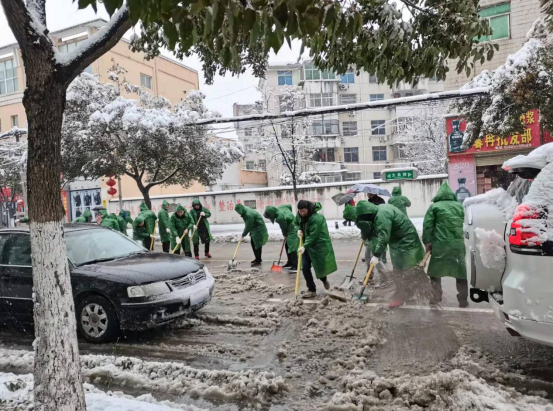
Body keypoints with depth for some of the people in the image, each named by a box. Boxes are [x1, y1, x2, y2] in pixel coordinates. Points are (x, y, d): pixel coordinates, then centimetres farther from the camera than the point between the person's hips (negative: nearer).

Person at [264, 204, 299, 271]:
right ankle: (290, 263, 27)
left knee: (292, 248, -10)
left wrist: (285, 235, 7)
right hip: (292, 229, 10)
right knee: (287, 246, 17)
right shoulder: (281, 207, -1)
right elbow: (289, 206, 17)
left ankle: (296, 266, -8)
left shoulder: (280, 217, -26)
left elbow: (284, 227, -13)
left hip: (293, 231, -10)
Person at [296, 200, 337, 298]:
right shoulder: (299, 215, -2)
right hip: (307, 244, 6)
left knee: (320, 266, 3)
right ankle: (312, 290, 9)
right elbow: (296, 223, 20)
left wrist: (304, 246, -37)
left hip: (319, 244, -6)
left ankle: (324, 280, 39)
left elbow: (313, 235, -29)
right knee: (305, 267, -3)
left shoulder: (316, 218, -26)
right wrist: (299, 230, -2)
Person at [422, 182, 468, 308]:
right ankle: (463, 300, 19)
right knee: (461, 272, 14)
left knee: (435, 271, 11)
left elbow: (427, 225, -7)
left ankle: (436, 297, 10)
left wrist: (427, 241, -2)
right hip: (458, 244, 3)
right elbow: (461, 224, 17)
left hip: (440, 245, -3)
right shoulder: (459, 206, 11)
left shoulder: (435, 206, -1)